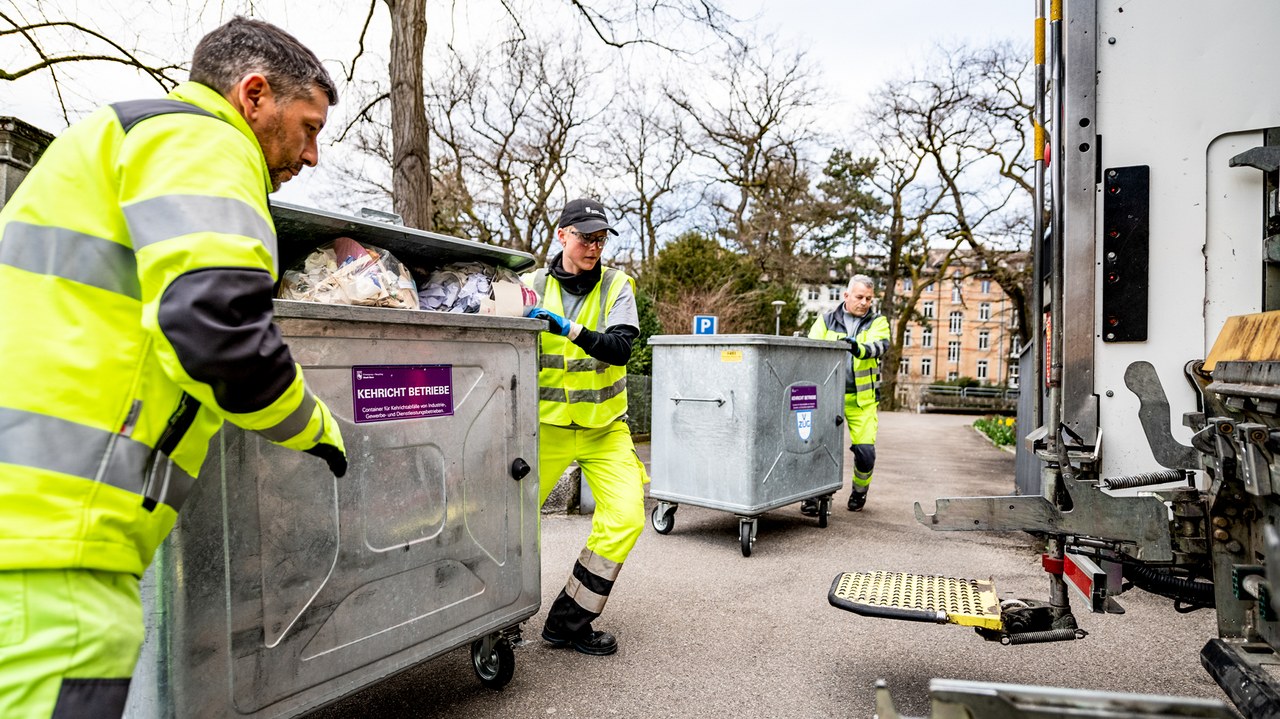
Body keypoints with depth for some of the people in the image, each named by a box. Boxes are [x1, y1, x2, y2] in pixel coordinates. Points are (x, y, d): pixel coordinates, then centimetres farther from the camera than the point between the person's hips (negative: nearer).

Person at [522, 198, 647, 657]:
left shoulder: (616, 286, -1)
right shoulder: (533, 286, 1)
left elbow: (621, 348, -16)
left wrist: (570, 329, -28)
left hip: (605, 427, 1)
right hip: (548, 425, 0)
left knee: (625, 519, -10)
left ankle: (569, 622, 8)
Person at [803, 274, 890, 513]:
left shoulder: (877, 321, 5)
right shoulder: (826, 320, 7)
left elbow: (880, 345, -16)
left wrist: (858, 348, -37)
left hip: (862, 398, 0)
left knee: (865, 451, -2)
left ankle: (859, 491, 27)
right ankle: (812, 495, 9)